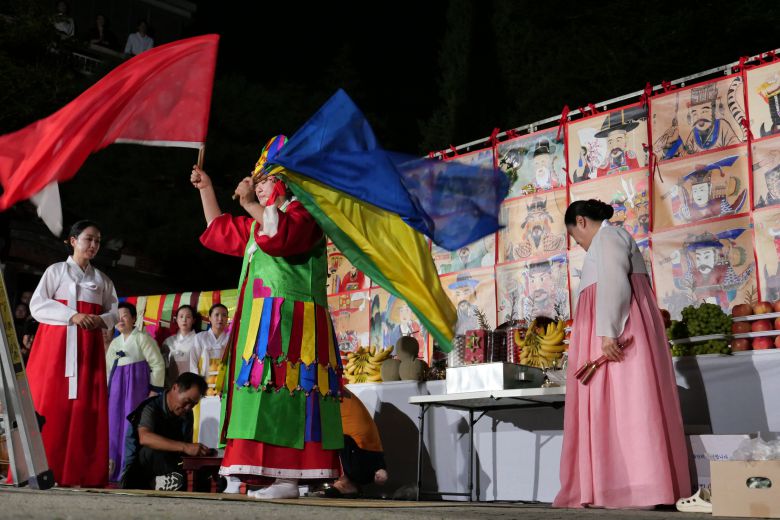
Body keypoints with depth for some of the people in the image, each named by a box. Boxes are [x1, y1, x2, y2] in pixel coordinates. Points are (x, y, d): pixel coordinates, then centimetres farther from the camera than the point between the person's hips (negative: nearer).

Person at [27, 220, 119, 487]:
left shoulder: (103, 280, 17)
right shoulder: (56, 271, 7)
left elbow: (114, 313, 13)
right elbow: (37, 305, -3)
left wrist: (101, 320, -10)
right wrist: (73, 316, -16)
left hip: (89, 349, 3)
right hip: (56, 345, -3)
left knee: (86, 407, -4)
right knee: (50, 405, -9)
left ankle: (81, 474, -5)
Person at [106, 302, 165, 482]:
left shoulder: (142, 338, -2)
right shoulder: (114, 343, 18)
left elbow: (158, 364, -7)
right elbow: (108, 369, 23)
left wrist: (154, 390, -12)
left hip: (137, 385, -6)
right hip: (116, 387, 6)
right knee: (114, 425, 2)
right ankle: (112, 470, 7)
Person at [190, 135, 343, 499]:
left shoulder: (301, 213, 0)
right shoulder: (257, 225, 28)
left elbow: (282, 235, -22)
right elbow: (217, 229, 38)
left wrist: (249, 204, -14)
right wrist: (205, 189, 35)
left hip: (287, 322, -9)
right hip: (259, 323, 9)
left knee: (279, 389, -17)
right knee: (262, 394, 4)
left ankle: (287, 479, -18)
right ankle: (238, 477, 3)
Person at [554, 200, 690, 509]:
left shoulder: (607, 236, -2)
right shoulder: (613, 239, 29)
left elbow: (614, 283, -17)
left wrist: (608, 332, -24)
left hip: (617, 333, -10)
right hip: (621, 333, 10)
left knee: (622, 407, -13)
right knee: (621, 408, 3)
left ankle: (637, 491, -16)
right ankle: (634, 489, -1)